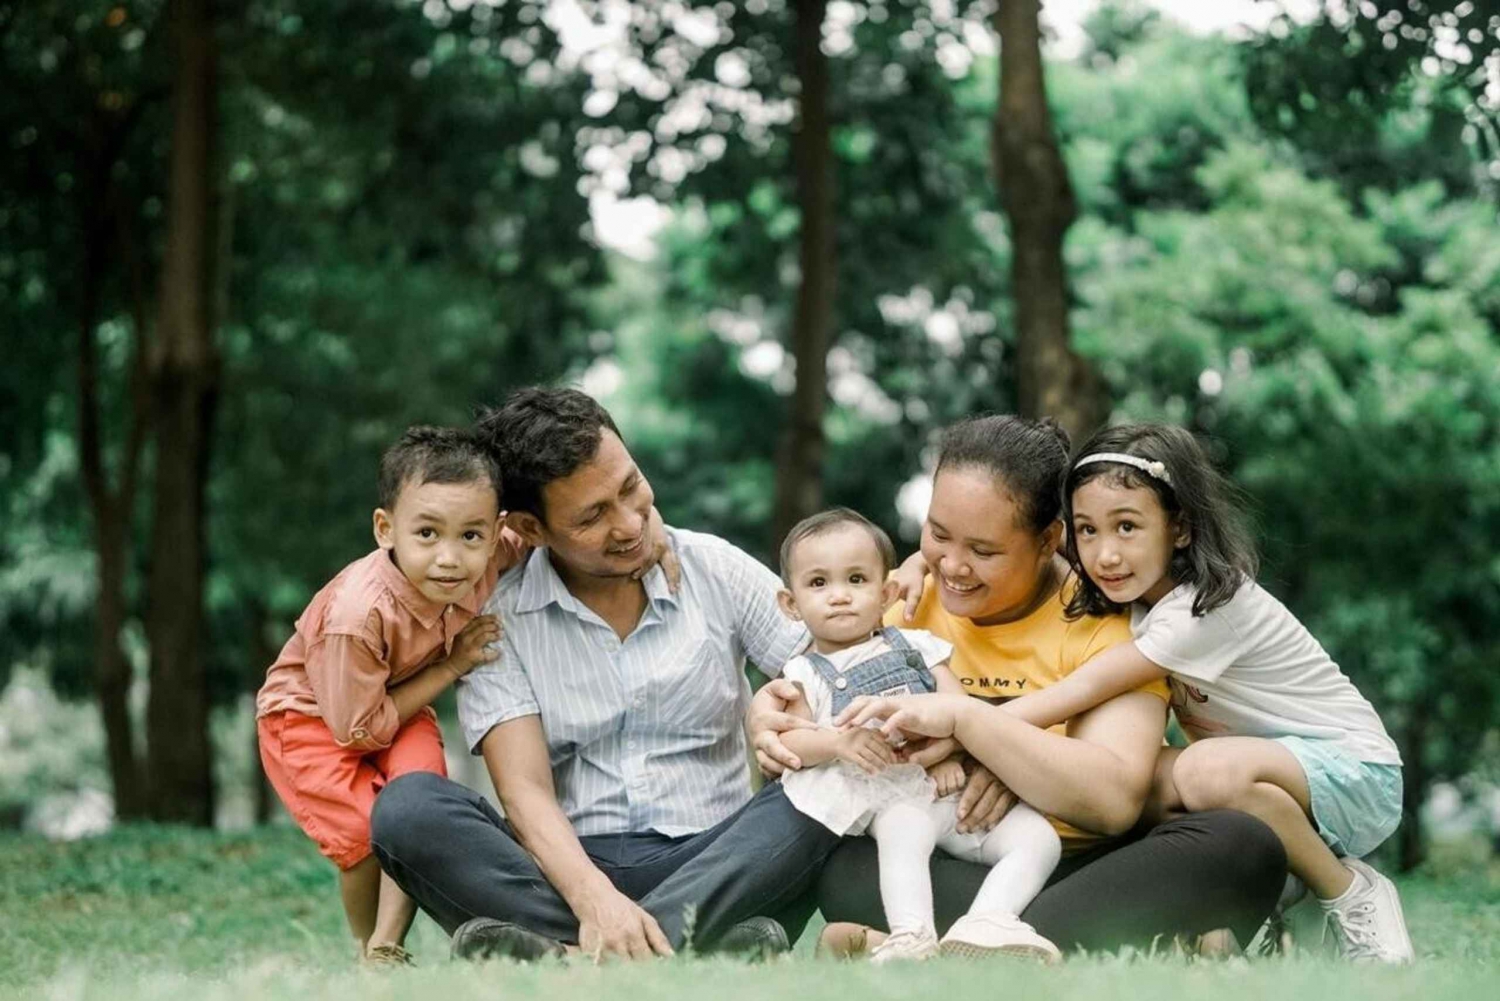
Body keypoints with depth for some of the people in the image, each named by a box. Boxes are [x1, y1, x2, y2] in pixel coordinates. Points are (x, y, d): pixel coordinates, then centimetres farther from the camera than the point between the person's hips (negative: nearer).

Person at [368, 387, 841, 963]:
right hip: (572, 868, -1)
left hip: (712, 865, 1)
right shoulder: (499, 619, 1)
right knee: (408, 807, -26)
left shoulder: (716, 569, 6)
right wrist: (593, 898, -30)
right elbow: (525, 790, -10)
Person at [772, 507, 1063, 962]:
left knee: (1038, 837, -18)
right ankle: (911, 939, -53)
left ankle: (986, 922, -37)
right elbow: (791, 741, 1)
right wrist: (839, 741, -20)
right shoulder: (807, 674, 14)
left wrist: (951, 753, -12)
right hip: (894, 795, -4)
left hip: (953, 785, 4)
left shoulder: (917, 645, 20)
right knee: (904, 832, -38)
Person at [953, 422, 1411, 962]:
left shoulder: (1212, 607, -24)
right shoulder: (1136, 594, -1)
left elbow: (1088, 688, -30)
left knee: (1209, 771, -36)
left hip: (1355, 776, -7)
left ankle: (1353, 894, -13)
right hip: (1267, 765, 7)